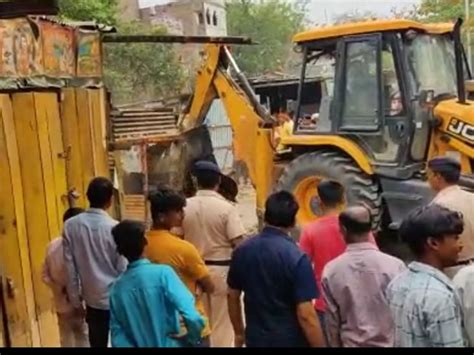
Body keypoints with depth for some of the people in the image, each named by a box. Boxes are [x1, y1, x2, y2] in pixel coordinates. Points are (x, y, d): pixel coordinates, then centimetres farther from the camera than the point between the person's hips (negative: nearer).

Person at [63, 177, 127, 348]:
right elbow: (123, 269, -11)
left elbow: (70, 267, -2)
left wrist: (75, 299, 9)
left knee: (97, 344, 15)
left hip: (92, 299, 3)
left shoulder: (71, 226, -7)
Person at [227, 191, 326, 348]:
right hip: (289, 341, -4)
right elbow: (306, 315, -21)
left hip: (255, 339, 5)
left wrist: (239, 333, 20)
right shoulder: (296, 257, -20)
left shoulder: (242, 251, -3)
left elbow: (232, 296, 7)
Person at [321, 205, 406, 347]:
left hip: (352, 344, 1)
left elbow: (332, 320, 0)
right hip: (390, 343, -1)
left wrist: (336, 345, 12)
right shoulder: (394, 266, -14)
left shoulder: (331, 270, -8)